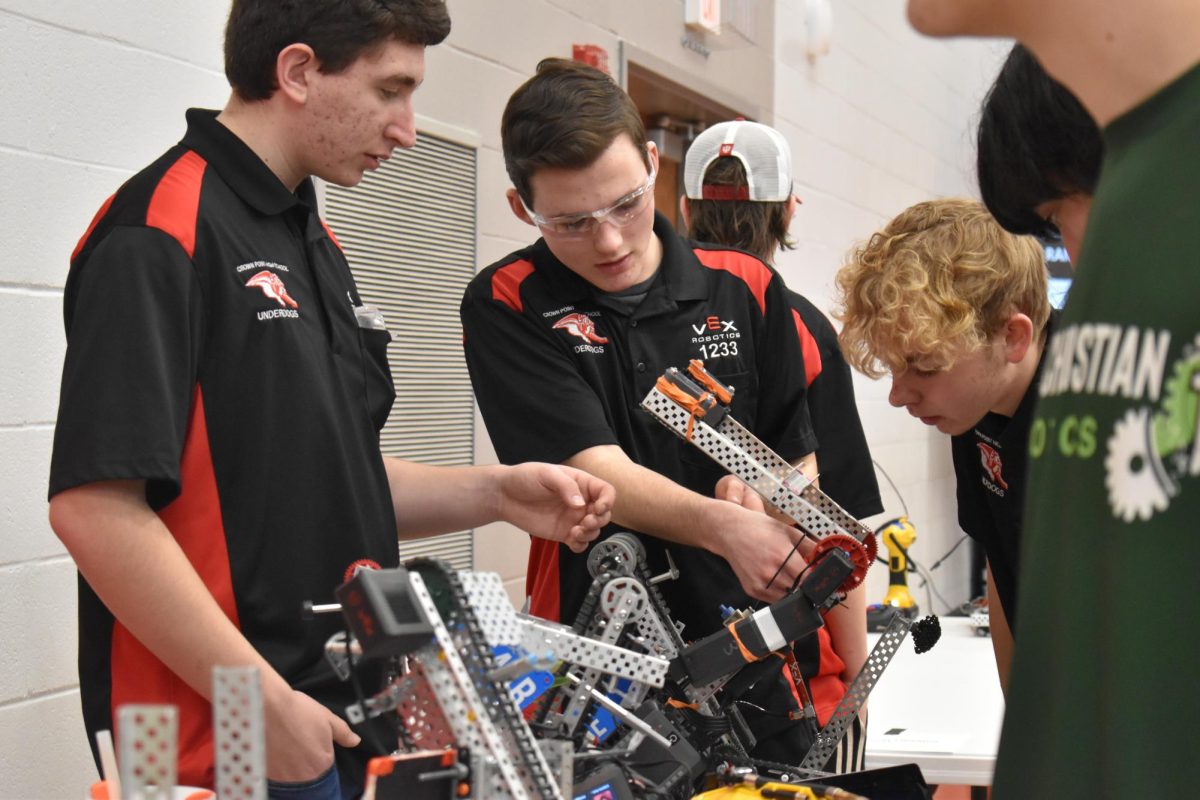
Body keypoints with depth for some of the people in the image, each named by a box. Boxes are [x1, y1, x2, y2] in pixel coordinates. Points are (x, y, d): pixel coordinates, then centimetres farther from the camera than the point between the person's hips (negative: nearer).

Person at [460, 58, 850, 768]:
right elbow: (596, 470, -16)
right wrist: (725, 529, -32)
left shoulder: (747, 289, 4)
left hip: (744, 638, 3)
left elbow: (795, 457, 9)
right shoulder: (506, 306, -6)